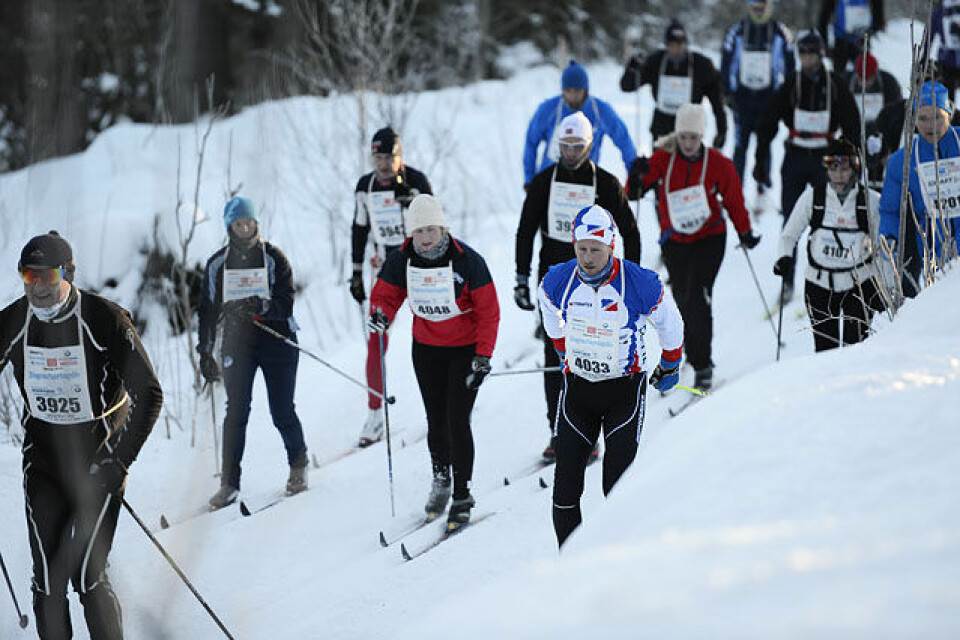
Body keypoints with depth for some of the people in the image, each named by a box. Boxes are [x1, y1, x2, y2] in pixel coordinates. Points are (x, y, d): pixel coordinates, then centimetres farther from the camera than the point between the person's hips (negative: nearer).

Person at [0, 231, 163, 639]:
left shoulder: (106, 319, -14)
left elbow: (148, 395, -10)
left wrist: (121, 460, -16)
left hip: (97, 463, -3)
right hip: (42, 462, 3)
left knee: (88, 577, -9)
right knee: (46, 580, -1)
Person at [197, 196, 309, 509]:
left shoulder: (274, 258, -1)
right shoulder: (217, 264, 7)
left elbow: (286, 304, -9)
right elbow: (208, 310, 13)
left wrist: (262, 306, -28)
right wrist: (205, 352, 9)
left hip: (276, 340, -1)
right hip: (237, 342, 2)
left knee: (282, 412, 0)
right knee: (236, 411, -10)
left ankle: (298, 465, 27)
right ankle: (229, 483, -8)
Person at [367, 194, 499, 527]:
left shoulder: (468, 262, -18)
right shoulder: (401, 262, -8)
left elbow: (488, 312, -13)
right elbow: (386, 294, 3)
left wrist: (483, 357, -17)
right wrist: (381, 314, -22)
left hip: (465, 349, -4)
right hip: (426, 349, 4)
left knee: (457, 421, -9)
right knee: (436, 420, 11)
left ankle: (462, 496, 1)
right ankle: (440, 478, 35)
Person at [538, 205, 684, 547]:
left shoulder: (641, 285, -18)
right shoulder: (558, 281, -9)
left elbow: (669, 322, 2)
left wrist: (670, 366, 14)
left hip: (625, 388, -3)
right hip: (577, 389, 3)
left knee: (618, 481, -12)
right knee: (566, 480, -2)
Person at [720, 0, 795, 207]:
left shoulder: (781, 34, 1)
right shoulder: (736, 32, 2)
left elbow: (789, 66, 7)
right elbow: (726, 65, 7)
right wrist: (729, 93, 1)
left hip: (769, 98, 0)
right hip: (743, 98, 0)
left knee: (765, 144, 1)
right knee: (741, 145, -2)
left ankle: (762, 188, 9)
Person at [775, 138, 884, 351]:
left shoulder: (871, 200, -4)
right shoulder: (812, 197, -2)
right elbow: (789, 235, 8)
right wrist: (784, 256, -12)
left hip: (859, 283, -1)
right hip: (820, 283, 1)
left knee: (855, 348, -9)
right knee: (825, 350, -1)